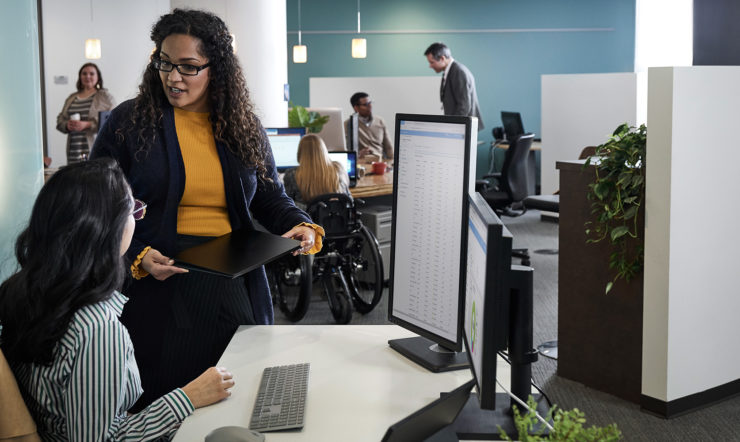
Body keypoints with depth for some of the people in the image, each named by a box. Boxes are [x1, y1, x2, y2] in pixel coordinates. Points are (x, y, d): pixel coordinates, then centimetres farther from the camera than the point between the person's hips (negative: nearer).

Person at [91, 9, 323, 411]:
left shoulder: (244, 126, 9)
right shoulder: (128, 122, 0)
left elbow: (270, 197, 16)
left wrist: (301, 226, -4)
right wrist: (137, 257, -15)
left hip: (234, 286, 3)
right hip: (157, 286, -2)